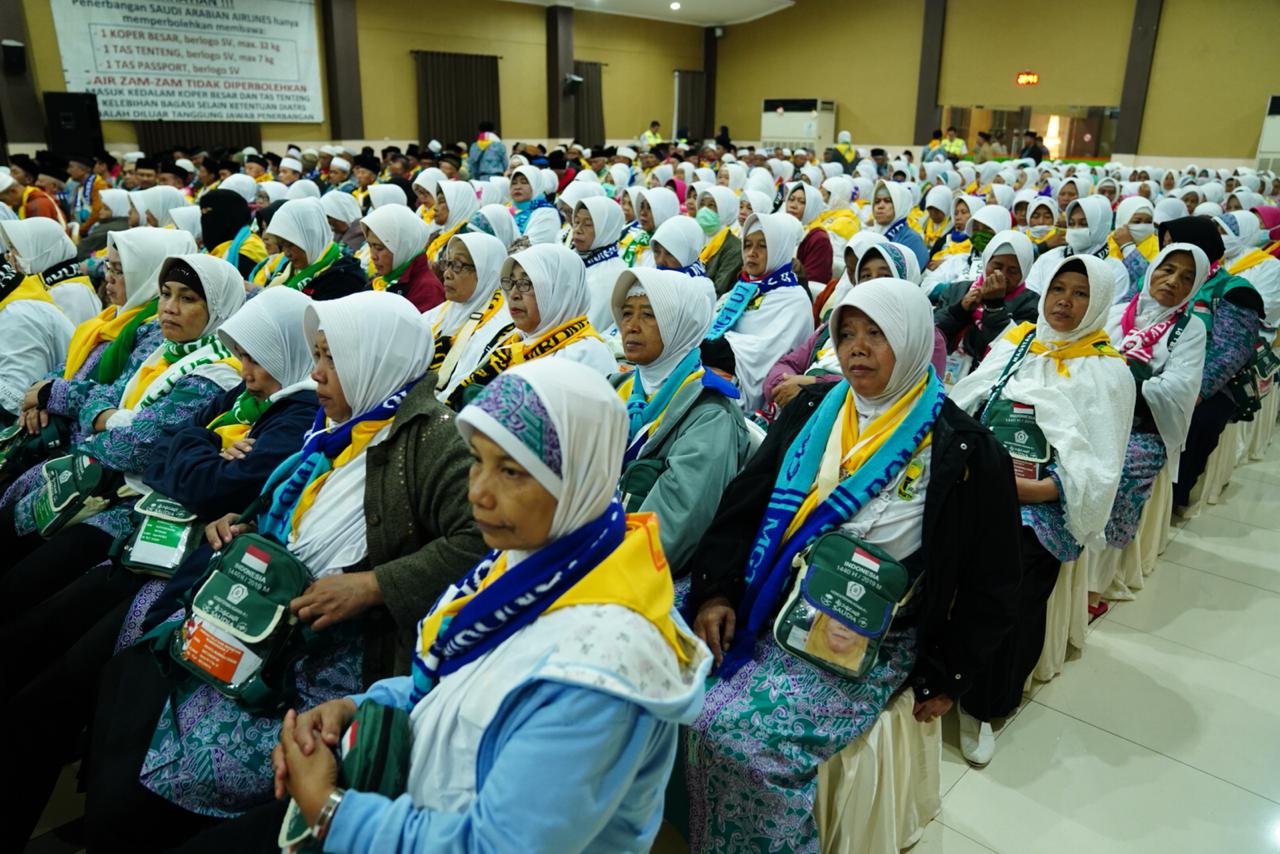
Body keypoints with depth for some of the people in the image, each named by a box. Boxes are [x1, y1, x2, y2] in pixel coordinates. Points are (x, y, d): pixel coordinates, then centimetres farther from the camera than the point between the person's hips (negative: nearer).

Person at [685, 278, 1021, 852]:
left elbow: (988, 584, 2)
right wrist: (715, 590, -5)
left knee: (743, 738, -24)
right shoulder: (811, 412, 7)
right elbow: (743, 504, 7)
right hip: (765, 612, 5)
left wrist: (945, 678, 2)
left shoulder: (965, 454, -5)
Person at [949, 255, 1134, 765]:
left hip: (1043, 499, -3)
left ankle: (982, 704, -2)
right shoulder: (1014, 341, 17)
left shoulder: (1106, 371, 5)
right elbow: (962, 402, 12)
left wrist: (1036, 489, -17)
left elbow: (1099, 466, -2)